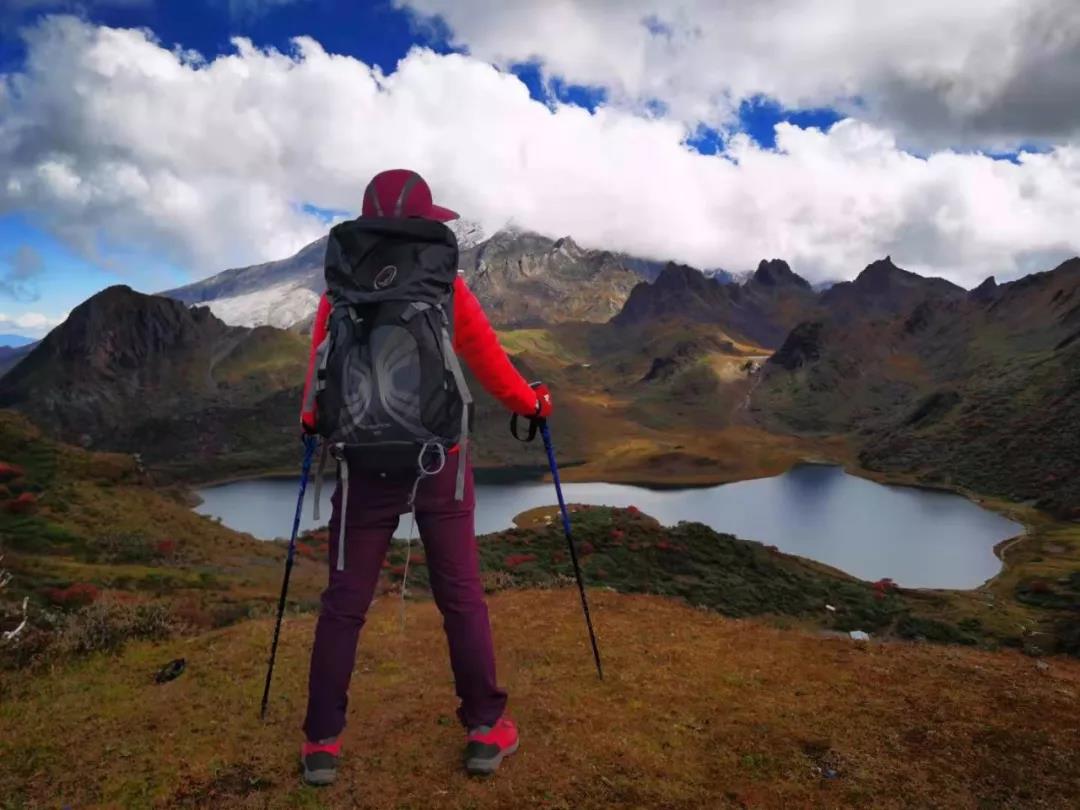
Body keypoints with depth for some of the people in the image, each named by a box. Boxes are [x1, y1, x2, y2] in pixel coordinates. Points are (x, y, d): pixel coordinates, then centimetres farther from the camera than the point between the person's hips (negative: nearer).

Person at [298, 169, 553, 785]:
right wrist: (531, 402, 15)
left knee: (345, 602, 10)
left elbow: (321, 369, 6)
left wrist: (312, 418, 26)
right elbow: (486, 357, -1)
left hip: (365, 462, 2)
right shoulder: (445, 285, -7)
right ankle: (487, 728, 18)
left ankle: (323, 741, 17)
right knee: (462, 595, 8)